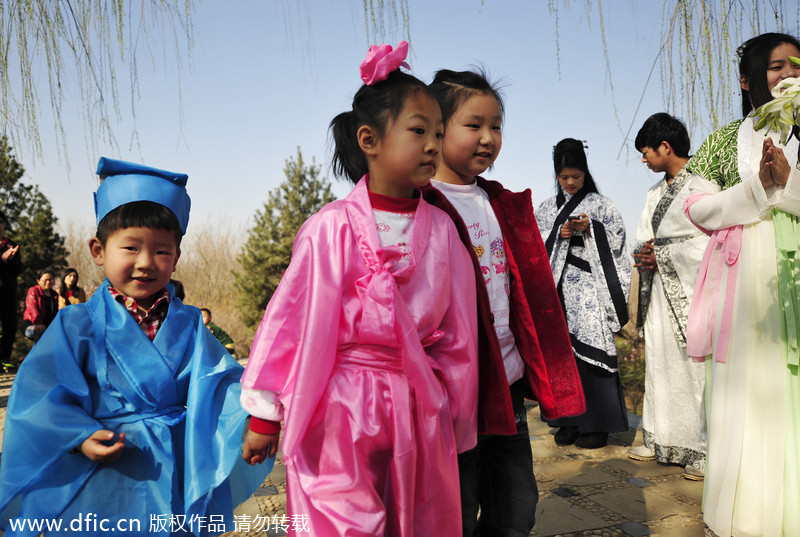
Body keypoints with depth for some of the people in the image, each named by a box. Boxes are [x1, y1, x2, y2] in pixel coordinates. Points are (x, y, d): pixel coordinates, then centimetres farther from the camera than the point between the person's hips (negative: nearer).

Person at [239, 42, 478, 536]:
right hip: (340, 406, -4)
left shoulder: (442, 230, 2)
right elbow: (291, 318, -6)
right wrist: (264, 414, -2)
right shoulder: (333, 227, -10)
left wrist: (455, 420, 12)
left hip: (418, 407, 5)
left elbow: (457, 333, 8)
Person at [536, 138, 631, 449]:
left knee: (591, 349, -7)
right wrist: (558, 235, -7)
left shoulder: (600, 204, 7)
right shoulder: (547, 208, 15)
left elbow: (617, 237, 1)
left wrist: (591, 228, -14)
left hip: (591, 289, -3)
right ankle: (569, 421, 11)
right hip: (559, 288, 3)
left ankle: (596, 424, 2)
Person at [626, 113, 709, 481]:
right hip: (660, 291, 8)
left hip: (691, 289, -8)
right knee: (660, 363, 10)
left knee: (695, 364, -4)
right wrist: (645, 253, -3)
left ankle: (704, 450, 7)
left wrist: (662, 257, -11)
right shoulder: (655, 192, 17)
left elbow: (711, 242, -13)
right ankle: (662, 441, 19)